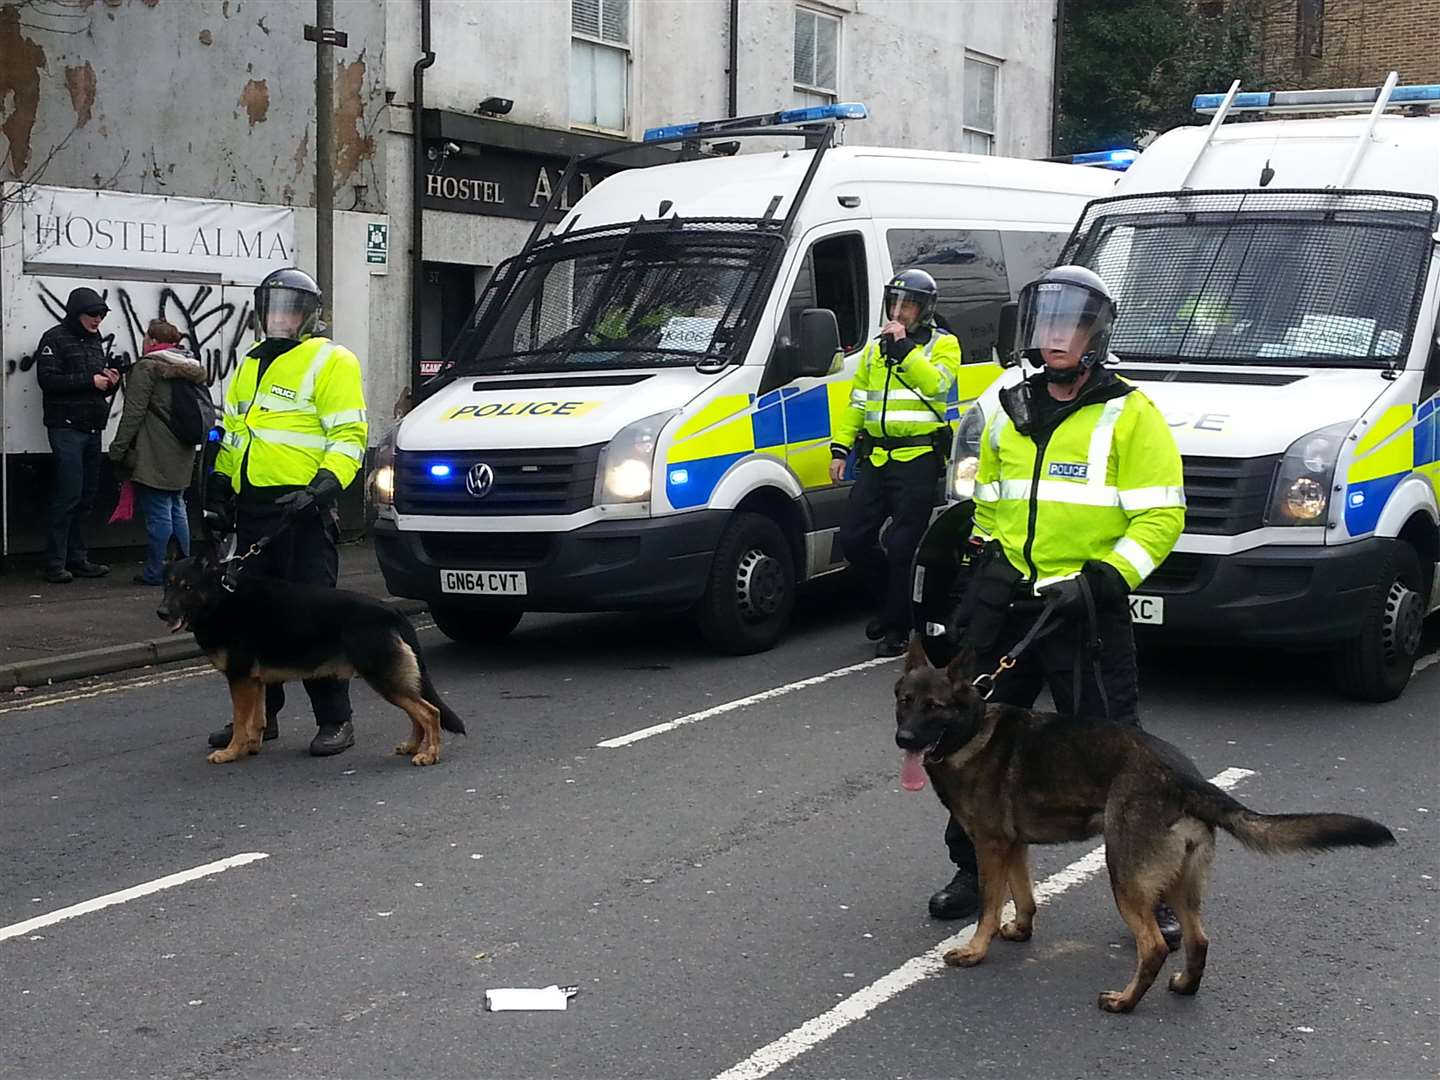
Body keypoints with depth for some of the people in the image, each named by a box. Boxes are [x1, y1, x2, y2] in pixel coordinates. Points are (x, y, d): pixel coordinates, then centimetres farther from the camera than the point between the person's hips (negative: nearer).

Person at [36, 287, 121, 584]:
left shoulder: (95, 341, 18)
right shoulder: (55, 339, -5)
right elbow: (47, 379, -16)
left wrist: (110, 381, 1)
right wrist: (90, 380, -17)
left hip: (92, 429, 7)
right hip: (66, 428, -7)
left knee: (86, 497, 7)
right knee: (69, 495, -11)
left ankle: (77, 559, 13)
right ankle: (55, 564, -7)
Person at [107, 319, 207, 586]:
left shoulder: (147, 368, -11)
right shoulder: (191, 369, 14)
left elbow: (133, 413, -13)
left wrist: (118, 449, -8)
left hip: (155, 456, -8)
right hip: (181, 454, 8)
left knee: (158, 512, -4)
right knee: (177, 509, 15)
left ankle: (155, 571, 0)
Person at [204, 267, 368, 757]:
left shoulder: (330, 362, -3)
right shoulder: (250, 366, 21)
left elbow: (349, 437, -10)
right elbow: (230, 436, 27)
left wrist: (323, 488, -22)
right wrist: (217, 493, 19)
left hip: (301, 509, -8)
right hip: (252, 509, 8)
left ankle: (334, 720, 1)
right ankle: (258, 713, 22)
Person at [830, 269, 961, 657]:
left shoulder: (943, 345, 1)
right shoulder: (875, 348, 18)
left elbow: (935, 384, -19)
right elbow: (856, 403, 19)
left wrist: (904, 347, -20)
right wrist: (839, 447, 11)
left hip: (919, 461, -6)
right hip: (876, 459, 6)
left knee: (901, 547, -5)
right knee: (854, 539, 2)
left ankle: (897, 629, 6)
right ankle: (889, 603, 24)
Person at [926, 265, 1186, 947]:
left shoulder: (1129, 416, -4)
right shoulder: (1010, 413, 15)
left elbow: (1161, 516, -8)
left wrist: (1102, 580, -18)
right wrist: (985, 559, 10)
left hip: (1085, 611, -6)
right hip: (1006, 605, 6)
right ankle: (975, 870, 26)